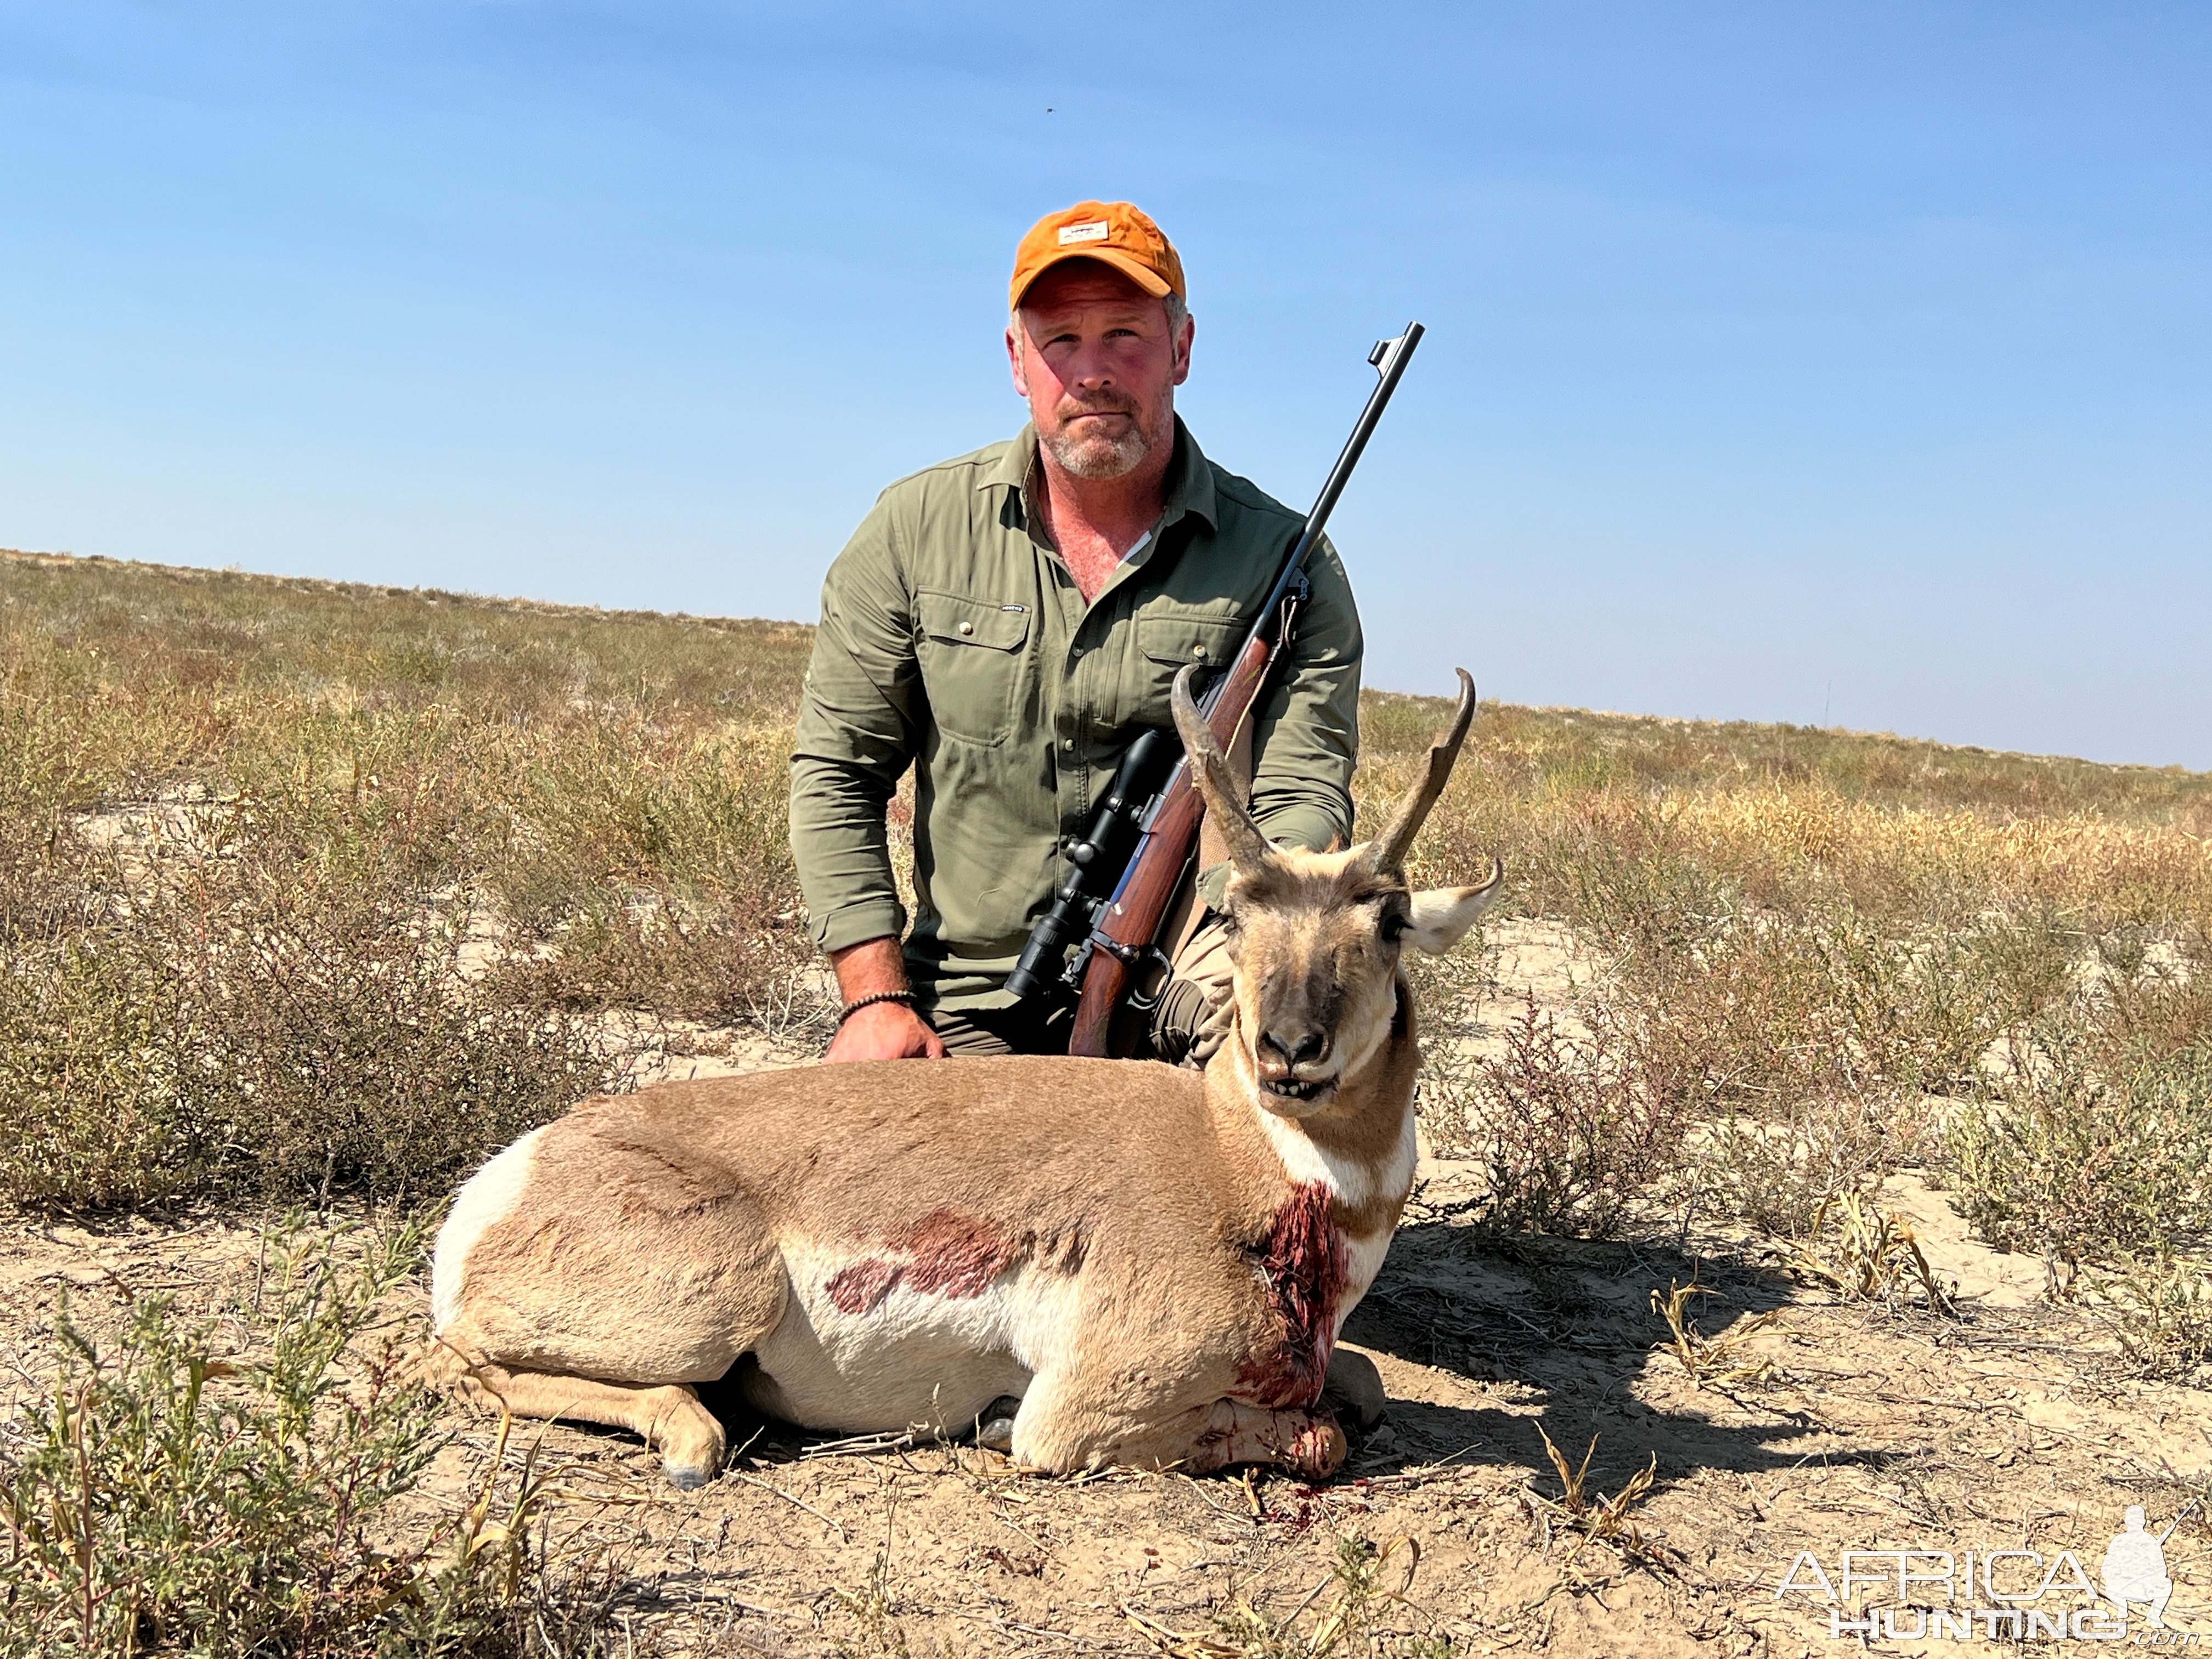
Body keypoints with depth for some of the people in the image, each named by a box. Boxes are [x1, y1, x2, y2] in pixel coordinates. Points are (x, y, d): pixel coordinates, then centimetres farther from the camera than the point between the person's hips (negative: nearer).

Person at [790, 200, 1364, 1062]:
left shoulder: (1283, 562, -1)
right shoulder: (916, 530, 3)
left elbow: (1300, 806, -8)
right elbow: (837, 770, 6)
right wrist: (877, 996, -4)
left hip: (1178, 999, -1)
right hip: (968, 1013, 1)